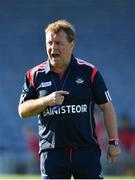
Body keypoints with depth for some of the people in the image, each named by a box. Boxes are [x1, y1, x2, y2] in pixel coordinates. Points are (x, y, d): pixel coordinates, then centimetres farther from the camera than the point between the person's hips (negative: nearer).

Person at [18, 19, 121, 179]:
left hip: (87, 150, -1)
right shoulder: (35, 75, 5)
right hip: (51, 152, 1)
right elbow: (22, 110, 6)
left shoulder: (89, 72, 2)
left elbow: (106, 106, 5)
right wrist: (46, 101, -13)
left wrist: (113, 142, 0)